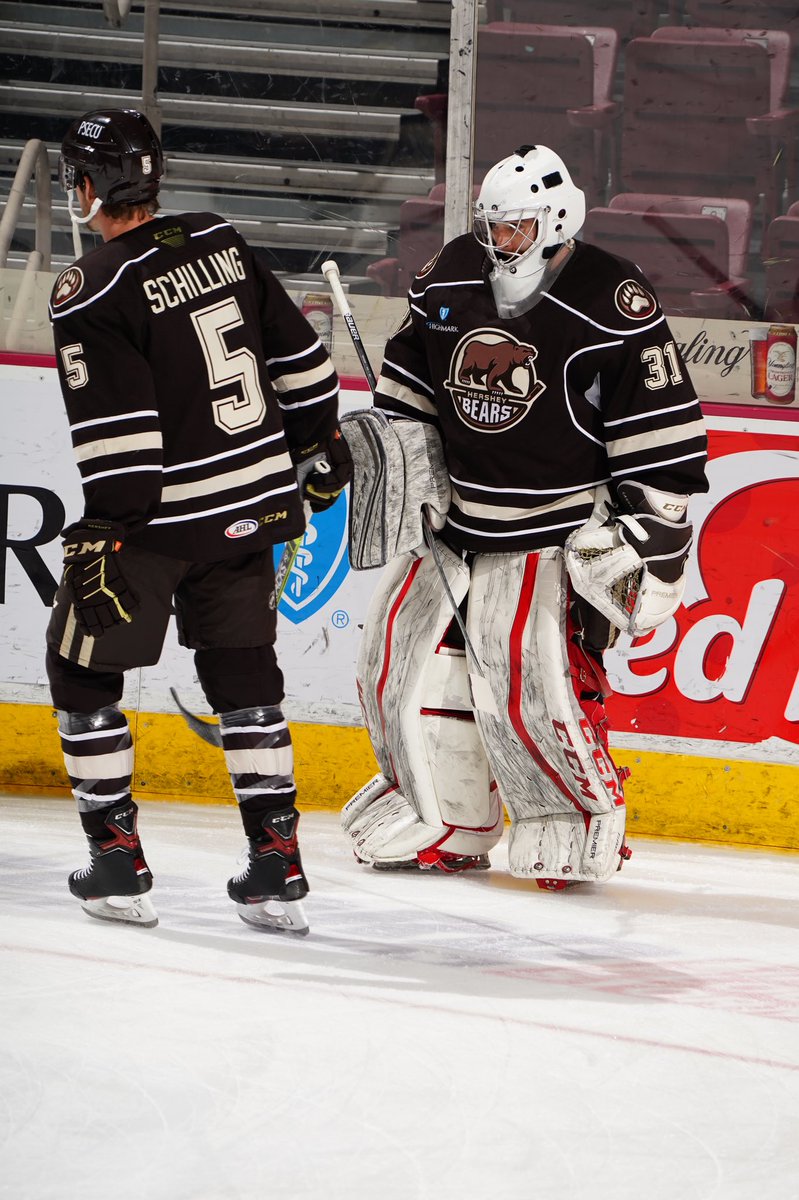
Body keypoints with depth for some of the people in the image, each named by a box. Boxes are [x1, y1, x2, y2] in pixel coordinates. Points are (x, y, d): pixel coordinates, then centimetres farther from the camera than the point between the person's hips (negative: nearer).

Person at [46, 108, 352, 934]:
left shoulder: (91, 292, -15)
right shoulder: (222, 246, 5)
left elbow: (117, 431, -20)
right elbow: (299, 356, 12)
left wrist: (106, 535, -17)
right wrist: (318, 444, 25)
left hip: (159, 516, -6)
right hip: (252, 507, 6)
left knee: (83, 667, 10)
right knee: (242, 677, 14)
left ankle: (116, 858, 8)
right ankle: (277, 865, 9)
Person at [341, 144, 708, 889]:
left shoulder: (612, 306, -15)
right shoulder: (449, 280, 3)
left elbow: (664, 431, -12)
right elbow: (408, 382, 19)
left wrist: (651, 535, -13)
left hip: (559, 535, -6)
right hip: (454, 520, 6)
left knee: (532, 680, -16)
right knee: (403, 656, 6)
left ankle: (578, 822, 4)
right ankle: (443, 825, 22)